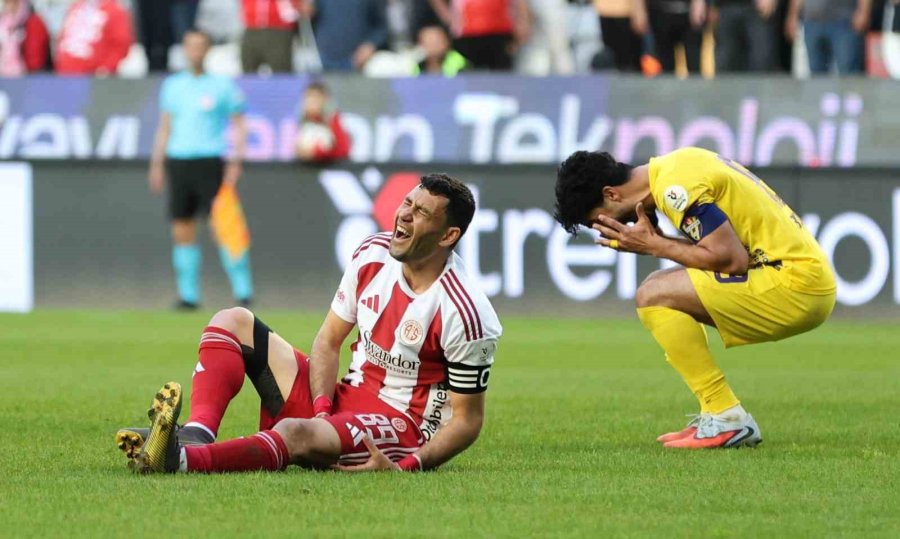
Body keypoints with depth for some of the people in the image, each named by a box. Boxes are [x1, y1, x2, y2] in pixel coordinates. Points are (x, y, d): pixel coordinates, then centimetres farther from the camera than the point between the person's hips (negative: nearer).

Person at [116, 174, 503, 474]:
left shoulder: (463, 313, -20)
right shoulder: (372, 254, 0)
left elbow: (467, 418, -14)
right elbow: (329, 341, 7)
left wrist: (405, 468, -28)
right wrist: (322, 408, -11)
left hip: (397, 428, -8)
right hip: (340, 400, 9)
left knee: (295, 432, -40)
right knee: (232, 323, -1)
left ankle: (180, 460, -59)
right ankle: (195, 437, -29)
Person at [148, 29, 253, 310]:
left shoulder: (222, 85, 1)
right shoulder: (173, 85, 13)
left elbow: (239, 125, 3)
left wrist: (236, 162, -7)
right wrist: (157, 163, 12)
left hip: (209, 160, -4)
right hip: (178, 160, 4)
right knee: (182, 231, 3)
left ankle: (243, 290, -6)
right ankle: (188, 294, 8)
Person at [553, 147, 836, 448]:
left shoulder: (673, 187, -15)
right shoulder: (674, 166, 14)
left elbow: (732, 260, -19)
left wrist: (655, 246, -10)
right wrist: (655, 242, 3)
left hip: (794, 287, -10)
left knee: (654, 296, -13)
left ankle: (726, 419, -10)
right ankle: (717, 418, 14)